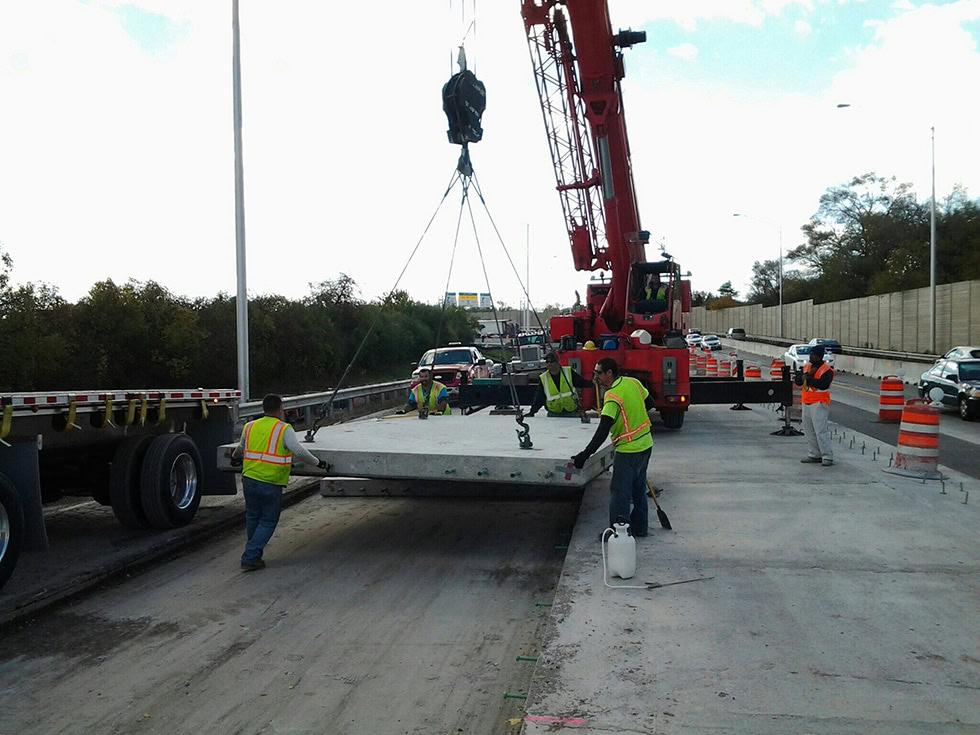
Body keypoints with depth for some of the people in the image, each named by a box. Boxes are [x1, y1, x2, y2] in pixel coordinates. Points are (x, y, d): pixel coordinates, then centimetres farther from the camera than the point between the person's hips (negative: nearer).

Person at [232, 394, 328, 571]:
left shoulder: (250, 427, 9)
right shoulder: (284, 429, -8)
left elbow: (240, 448, 26)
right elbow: (299, 451, -15)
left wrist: (234, 458, 47)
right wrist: (318, 463, -2)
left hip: (249, 480, 5)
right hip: (270, 484, -5)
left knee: (252, 518, 21)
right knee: (268, 521, 8)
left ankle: (253, 556, 31)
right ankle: (250, 557, 2)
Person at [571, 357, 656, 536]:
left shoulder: (612, 396, -23)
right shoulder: (634, 382, 1)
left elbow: (602, 431, -29)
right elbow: (649, 403, 15)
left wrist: (585, 454, -29)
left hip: (628, 451, -9)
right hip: (646, 444, 9)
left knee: (620, 493, 0)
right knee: (638, 489, 19)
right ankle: (639, 527, 29)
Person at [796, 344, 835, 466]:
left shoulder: (827, 370, -10)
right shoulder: (806, 367, 11)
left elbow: (823, 384, -25)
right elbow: (798, 381, 2)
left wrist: (808, 378, -17)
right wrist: (809, 374, -12)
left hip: (819, 404, -8)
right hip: (806, 403, 8)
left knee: (821, 431, -11)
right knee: (809, 431, 12)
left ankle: (827, 457, -6)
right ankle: (814, 455, 21)